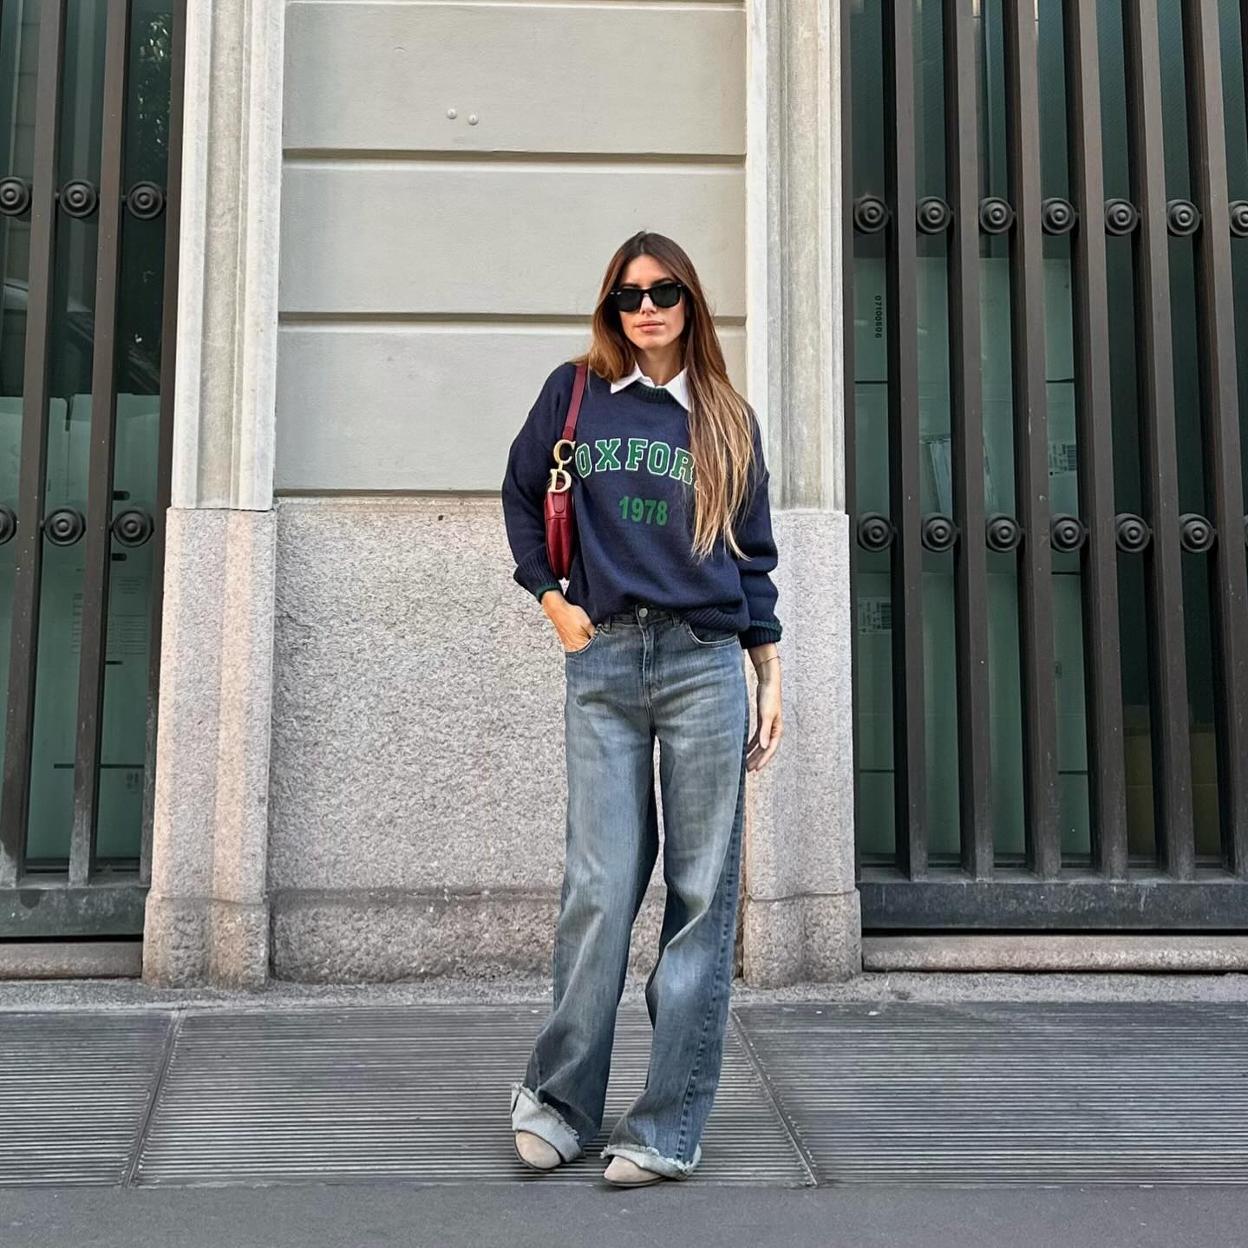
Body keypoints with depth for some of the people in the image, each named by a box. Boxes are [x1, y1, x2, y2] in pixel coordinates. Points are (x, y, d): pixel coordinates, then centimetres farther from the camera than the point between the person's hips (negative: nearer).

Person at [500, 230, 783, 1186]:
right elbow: (522, 498, 20)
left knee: (702, 895, 0)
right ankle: (557, 1100, 15)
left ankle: (670, 1129, 8)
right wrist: (553, 599, 7)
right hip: (602, 664, -1)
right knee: (601, 890, -3)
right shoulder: (574, 392, 10)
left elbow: (754, 557, 13)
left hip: (706, 666, 1)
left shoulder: (728, 418, 12)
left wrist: (773, 683, 8)